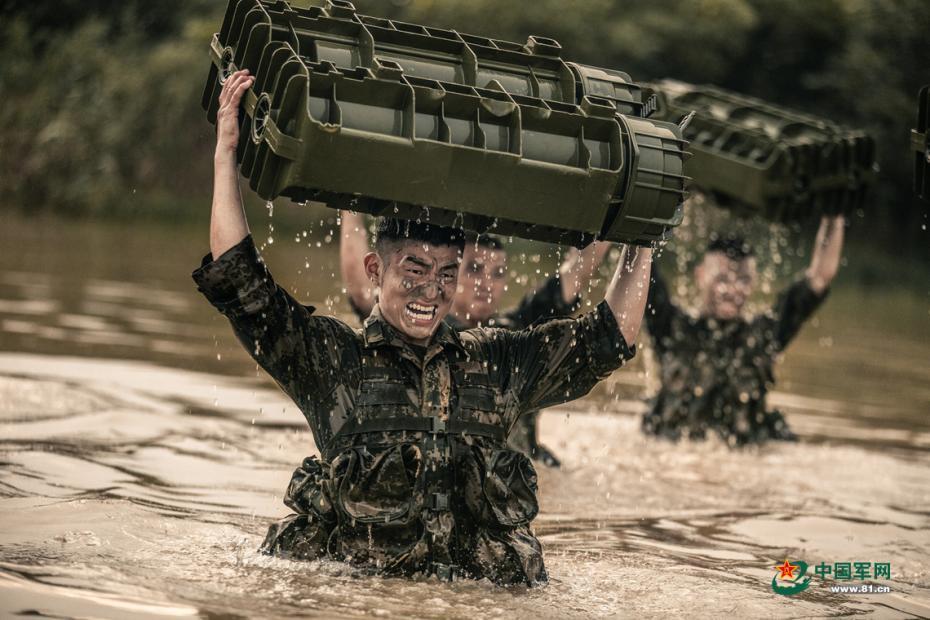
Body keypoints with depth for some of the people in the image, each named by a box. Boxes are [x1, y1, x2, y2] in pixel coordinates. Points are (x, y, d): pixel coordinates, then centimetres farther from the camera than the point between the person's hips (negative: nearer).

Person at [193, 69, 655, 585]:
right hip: (355, 592, -2)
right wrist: (226, 153, 3)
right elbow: (237, 279, 3)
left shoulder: (497, 363, 19)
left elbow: (610, 336, 25)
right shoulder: (329, 357, 10)